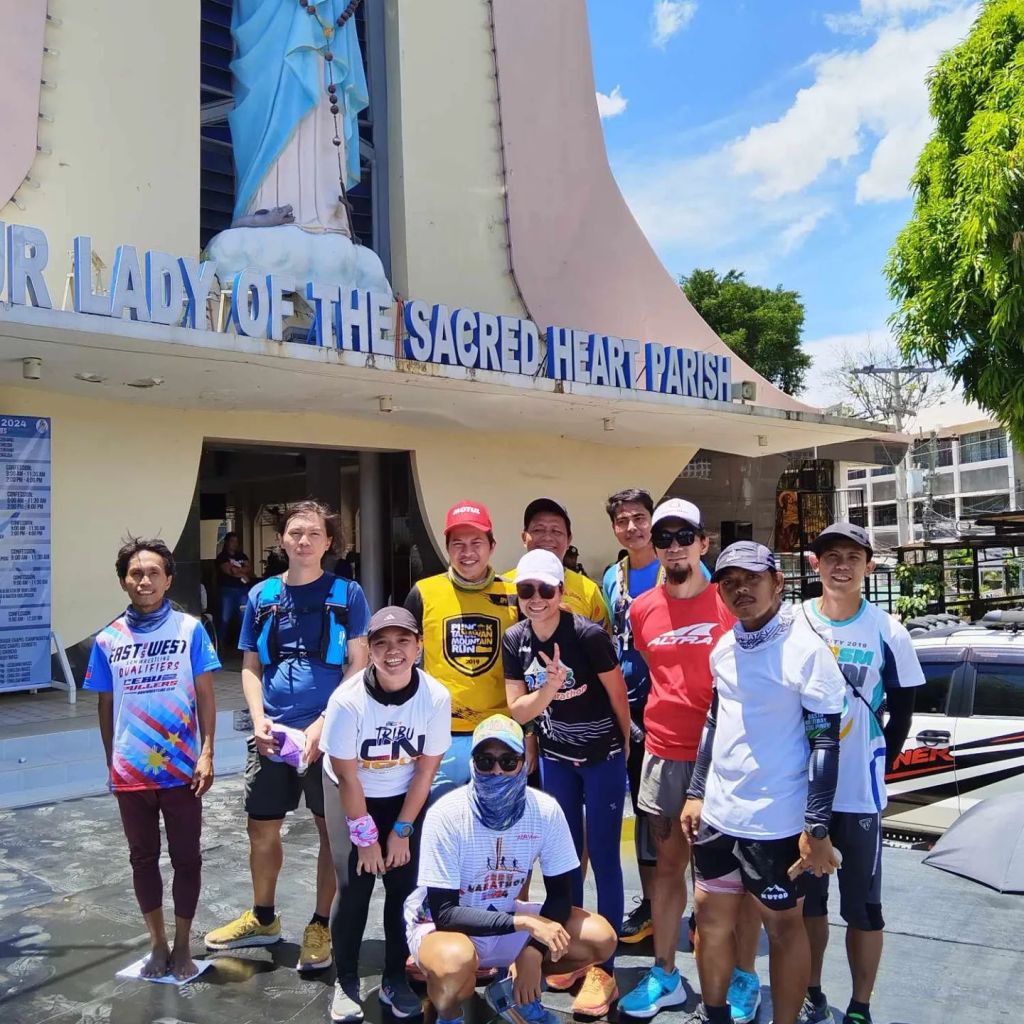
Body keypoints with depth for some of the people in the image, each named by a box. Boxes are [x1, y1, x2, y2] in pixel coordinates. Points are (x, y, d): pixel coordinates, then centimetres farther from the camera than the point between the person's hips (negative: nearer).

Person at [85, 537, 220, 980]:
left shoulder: (189, 629, -6)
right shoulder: (108, 639, 1)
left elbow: (205, 696, -4)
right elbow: (105, 705, 9)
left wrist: (207, 754, -9)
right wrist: (111, 762, 12)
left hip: (181, 770, -2)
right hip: (129, 773, 2)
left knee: (186, 858, 8)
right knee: (143, 857, 15)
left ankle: (182, 945, 25)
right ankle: (157, 943, 31)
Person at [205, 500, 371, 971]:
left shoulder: (346, 594, -3)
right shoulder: (261, 595, 6)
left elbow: (358, 666, -5)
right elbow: (250, 667, 11)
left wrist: (324, 723, -14)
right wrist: (259, 720, -5)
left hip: (329, 733, -3)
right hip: (272, 734, 4)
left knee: (331, 829, 6)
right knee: (262, 827, 14)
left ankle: (320, 926, 24)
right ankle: (263, 919, 35)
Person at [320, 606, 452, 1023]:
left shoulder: (436, 697, -23)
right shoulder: (348, 700, -29)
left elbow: (426, 769, -12)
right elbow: (348, 777, -18)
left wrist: (401, 830, -7)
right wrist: (365, 838, -12)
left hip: (406, 797, 2)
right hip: (352, 797, -2)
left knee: (405, 884, 0)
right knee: (353, 887, -6)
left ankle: (395, 978, 20)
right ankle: (345, 982, 15)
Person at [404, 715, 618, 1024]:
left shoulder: (546, 810, -15)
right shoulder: (447, 815, -26)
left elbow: (560, 893, -5)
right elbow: (444, 913, -27)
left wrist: (534, 951, -20)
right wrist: (524, 922, -33)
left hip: (505, 917, 5)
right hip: (441, 924, -4)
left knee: (602, 939, -11)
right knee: (455, 961, -39)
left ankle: (513, 993, 12)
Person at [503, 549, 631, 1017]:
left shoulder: (588, 635, -22)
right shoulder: (514, 640, -7)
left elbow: (619, 696, -10)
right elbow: (518, 710, -7)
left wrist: (625, 747, 1)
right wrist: (551, 686, -26)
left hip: (603, 758, -5)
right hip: (555, 759, 5)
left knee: (603, 859, 1)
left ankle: (603, 969, 11)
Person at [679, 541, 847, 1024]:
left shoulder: (806, 650, -15)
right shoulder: (724, 648, 5)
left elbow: (825, 743, -14)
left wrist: (817, 827, -16)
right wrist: (696, 794, 15)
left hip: (777, 822, -6)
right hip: (718, 814, 7)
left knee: (783, 924, 10)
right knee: (711, 913, 17)